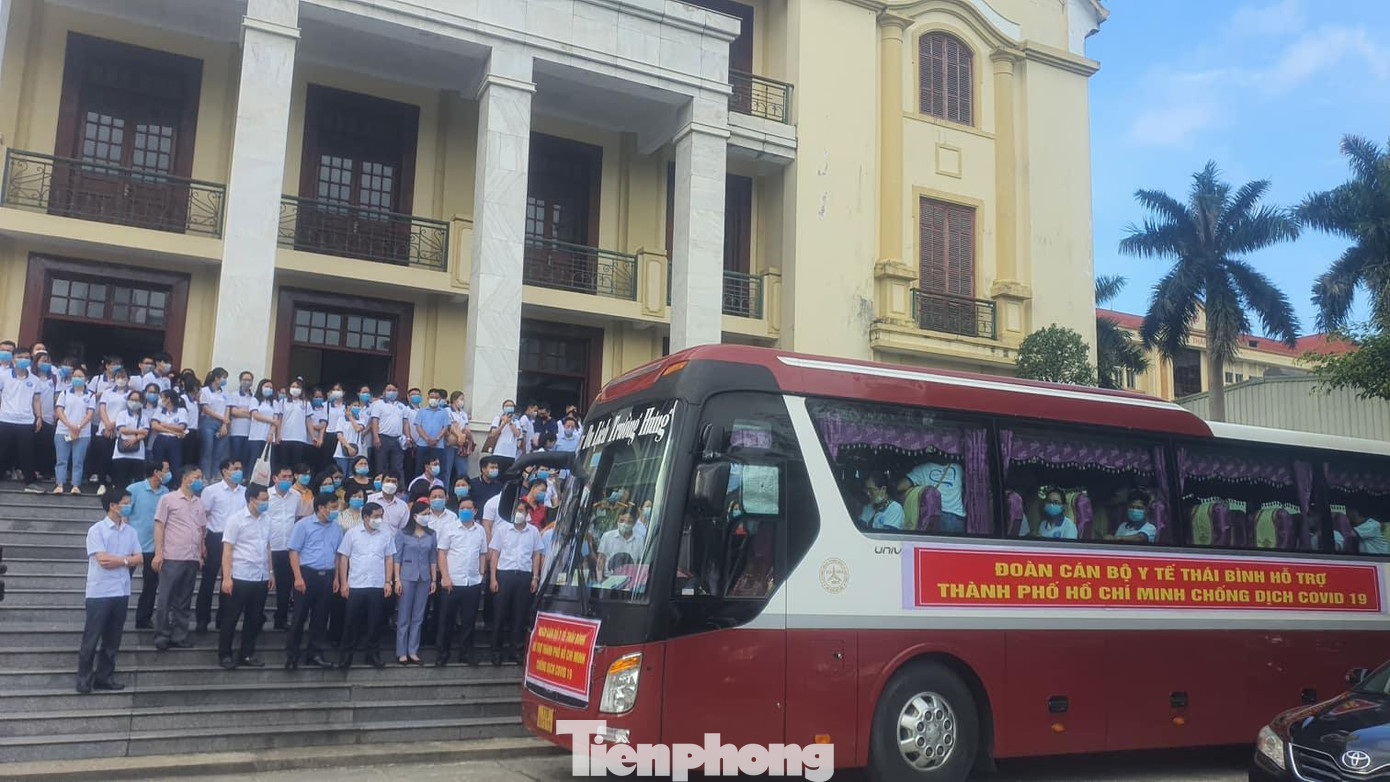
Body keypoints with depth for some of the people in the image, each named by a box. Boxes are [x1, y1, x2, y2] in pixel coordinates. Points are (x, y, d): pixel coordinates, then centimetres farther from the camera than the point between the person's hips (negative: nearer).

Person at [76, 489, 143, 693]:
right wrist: (126, 559, -5)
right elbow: (102, 560, -15)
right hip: (100, 592, -5)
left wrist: (116, 560, -9)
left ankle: (104, 676, 18)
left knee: (112, 639, 10)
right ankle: (84, 678, 10)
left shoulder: (130, 532, 9)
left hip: (121, 592, 5)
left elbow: (138, 559, 4)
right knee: (91, 638, 1)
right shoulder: (96, 530, -7)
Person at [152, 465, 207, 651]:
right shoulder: (168, 499, -1)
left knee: (184, 600, 9)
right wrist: (158, 553, -11)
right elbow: (159, 526, -4)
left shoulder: (199, 503, 14)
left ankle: (179, 636, 14)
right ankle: (162, 636, 8)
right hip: (172, 558, -5)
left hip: (192, 559, 5)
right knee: (165, 599, 0)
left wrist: (201, 555, 12)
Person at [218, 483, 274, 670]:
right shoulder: (236, 519, -8)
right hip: (240, 578, -6)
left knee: (255, 618, 11)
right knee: (231, 618, 4)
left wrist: (271, 572, 14)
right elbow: (227, 550, -10)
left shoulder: (266, 520, 9)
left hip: (261, 578, 6)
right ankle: (224, 655, 14)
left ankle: (247, 654, 21)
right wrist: (226, 577, -15)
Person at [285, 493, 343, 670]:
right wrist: (298, 577, -13)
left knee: (321, 617, 9)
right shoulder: (304, 525, -4)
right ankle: (291, 654, 9)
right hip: (307, 574, -5)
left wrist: (337, 577, 9)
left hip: (327, 576, 5)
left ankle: (314, 654, 18)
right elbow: (294, 551, -6)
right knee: (299, 616, 0)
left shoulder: (336, 528, 10)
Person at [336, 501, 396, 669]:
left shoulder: (386, 535, 5)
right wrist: (343, 583, -4)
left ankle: (371, 652, 16)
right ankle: (347, 653, 15)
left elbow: (389, 559, 8)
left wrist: (388, 582, 0)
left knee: (374, 622, 5)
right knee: (352, 621, 3)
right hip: (355, 586, -1)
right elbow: (343, 558, 2)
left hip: (378, 586, 1)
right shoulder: (352, 533, 1)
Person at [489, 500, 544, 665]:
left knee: (519, 614, 5)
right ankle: (496, 650, 6)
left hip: (524, 575, 1)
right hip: (504, 574, -1)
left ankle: (515, 650, 13)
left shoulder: (534, 532, 7)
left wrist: (535, 577, 4)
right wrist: (493, 578, -3)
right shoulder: (502, 529, 4)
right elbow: (494, 554, 4)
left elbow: (536, 555, 12)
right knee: (501, 613, -1)